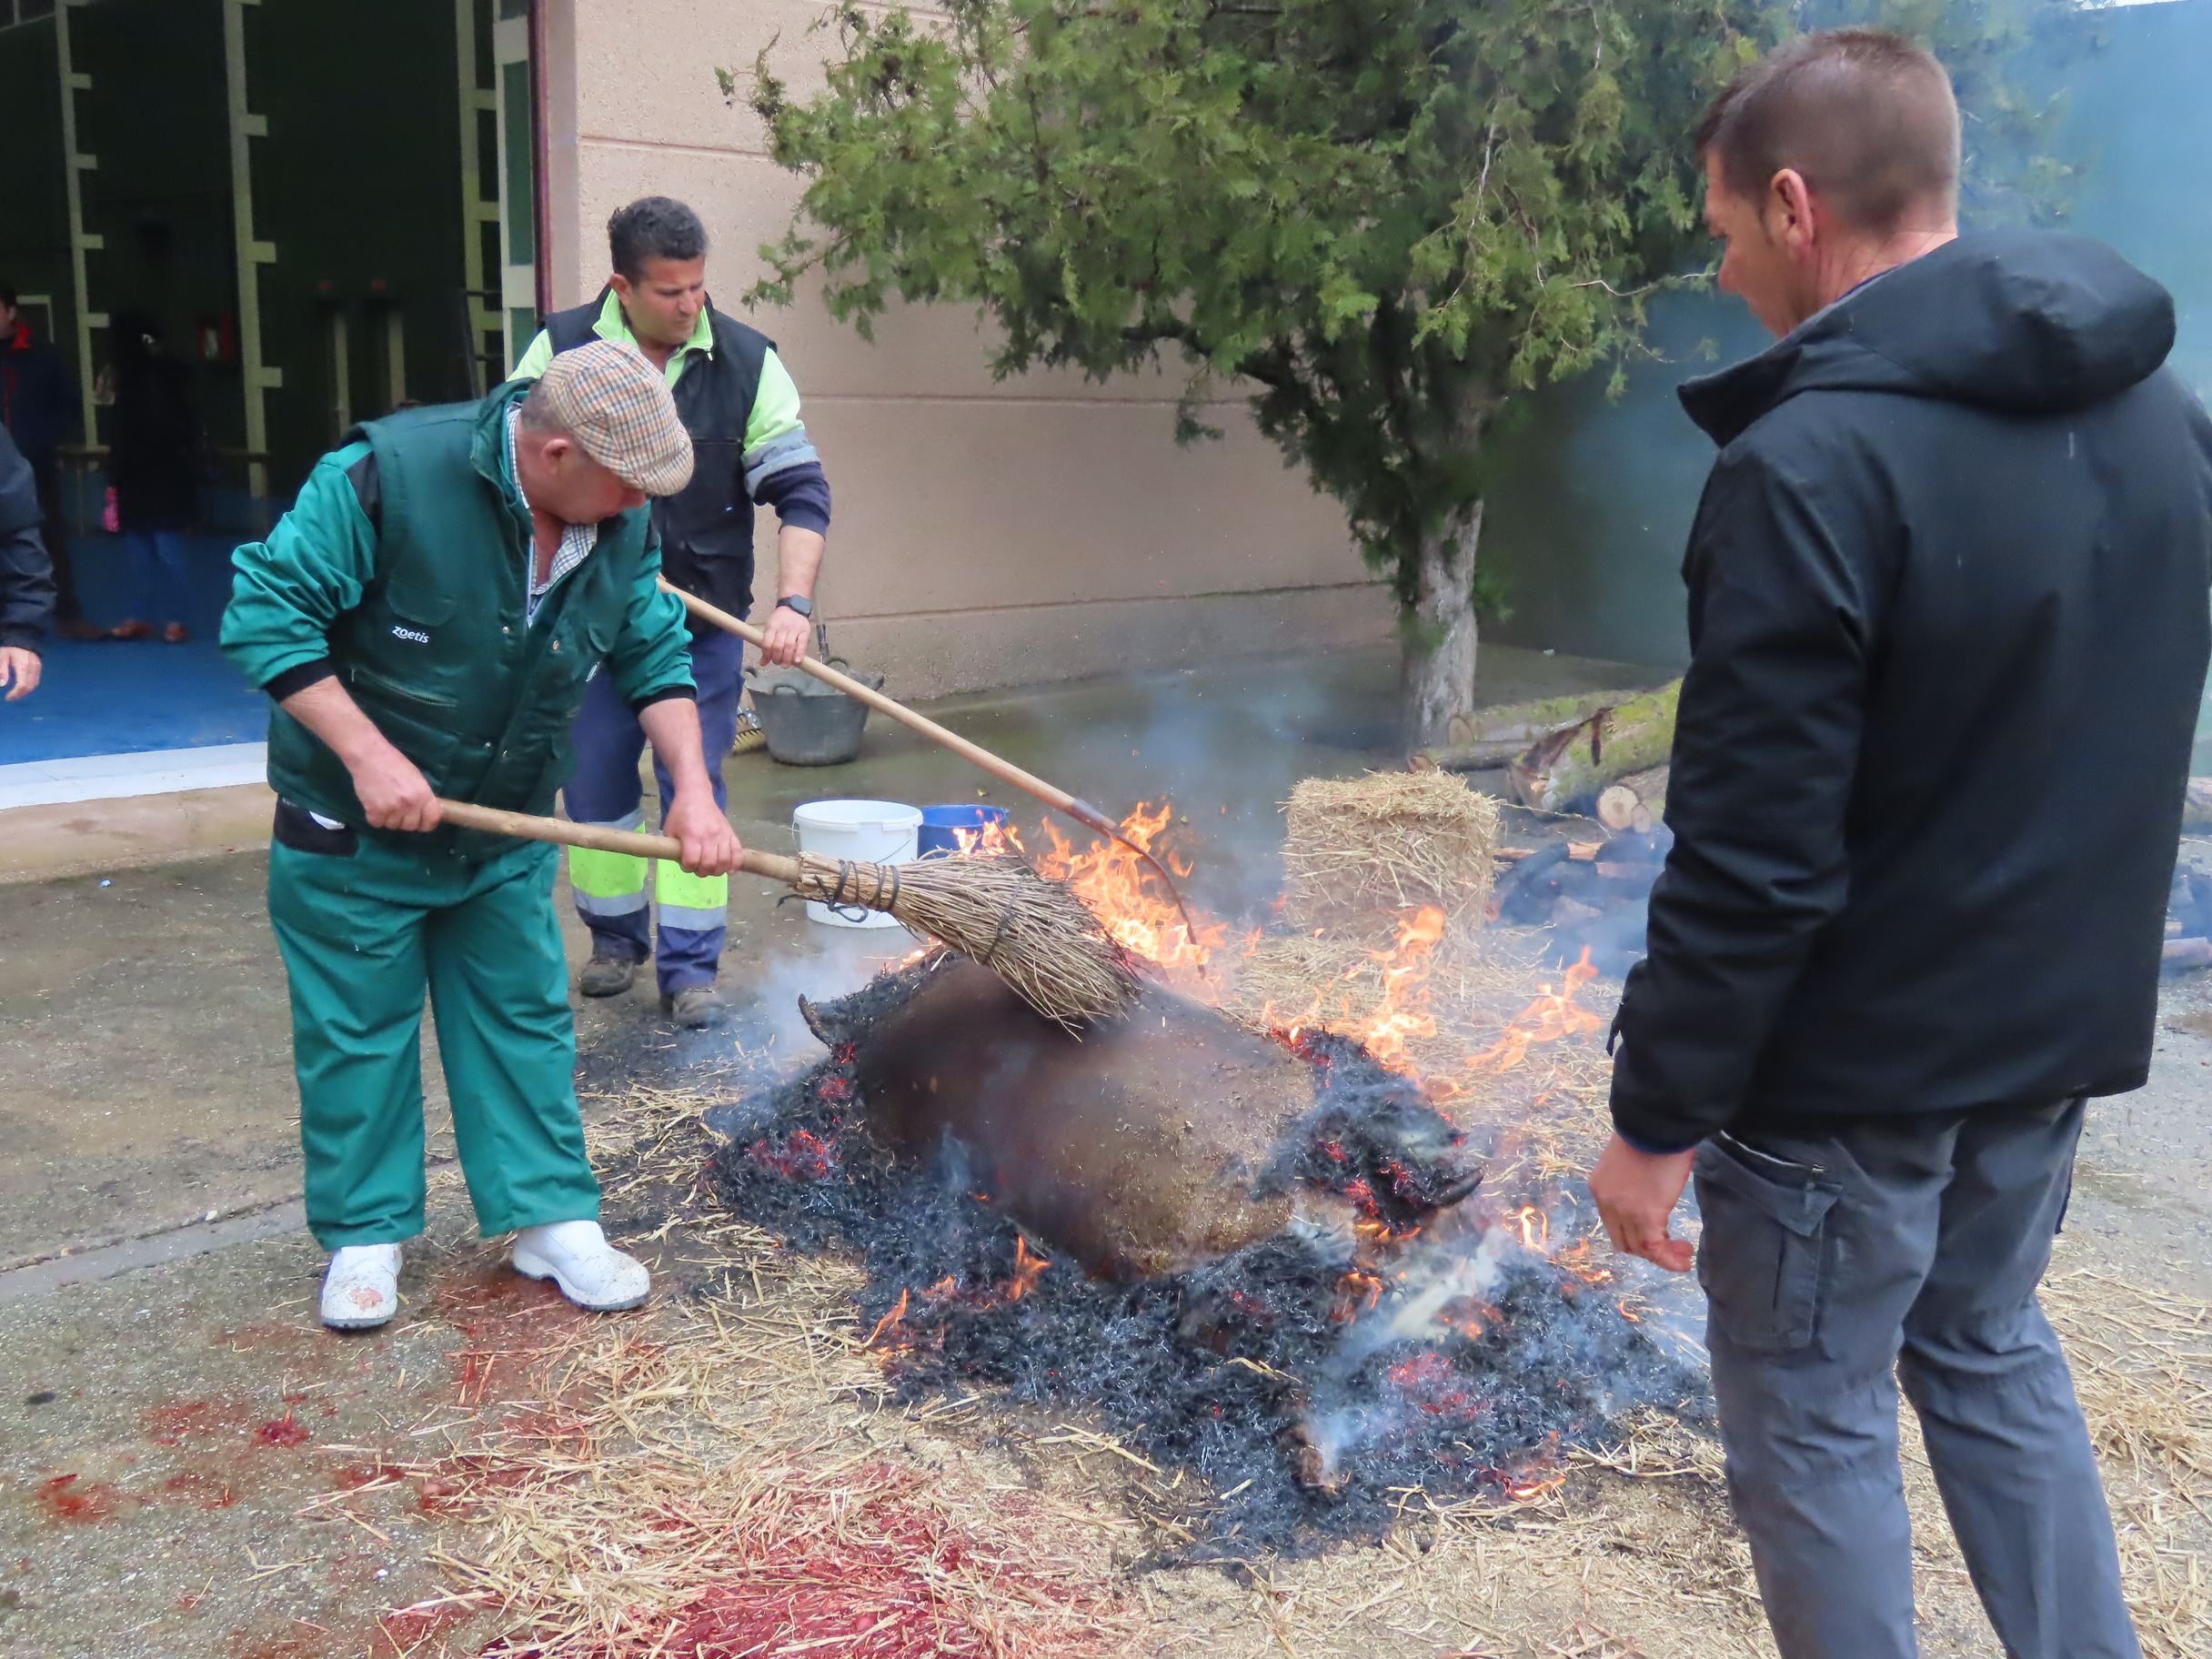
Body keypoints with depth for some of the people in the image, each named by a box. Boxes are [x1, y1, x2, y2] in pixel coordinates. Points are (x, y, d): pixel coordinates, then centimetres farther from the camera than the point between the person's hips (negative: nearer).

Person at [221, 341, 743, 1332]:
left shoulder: (621, 526, -7)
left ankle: (551, 1218, 22)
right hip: (353, 834, -4)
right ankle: (365, 1234, 24)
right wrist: (369, 755, -28)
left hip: (507, 835, 5)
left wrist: (692, 789, -11)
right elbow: (265, 615, -23)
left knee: (525, 1022, 10)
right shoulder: (385, 478, -26)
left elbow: (655, 657, 3)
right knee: (357, 1034, 7)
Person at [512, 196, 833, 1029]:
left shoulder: (748, 361, -6)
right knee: (594, 780, 9)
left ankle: (689, 966, 10)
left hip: (706, 618, -1)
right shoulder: (560, 350, -4)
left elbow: (801, 490, -9)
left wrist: (794, 602, -22)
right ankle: (615, 938, 28)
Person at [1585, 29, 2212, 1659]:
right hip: (2059, 1024, 8)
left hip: (1855, 1058, -8)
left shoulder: (1815, 465, -24)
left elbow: (1751, 857, -24)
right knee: (1990, 1348, 26)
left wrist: (1658, 1118, -14)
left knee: (1815, 1418, 11)